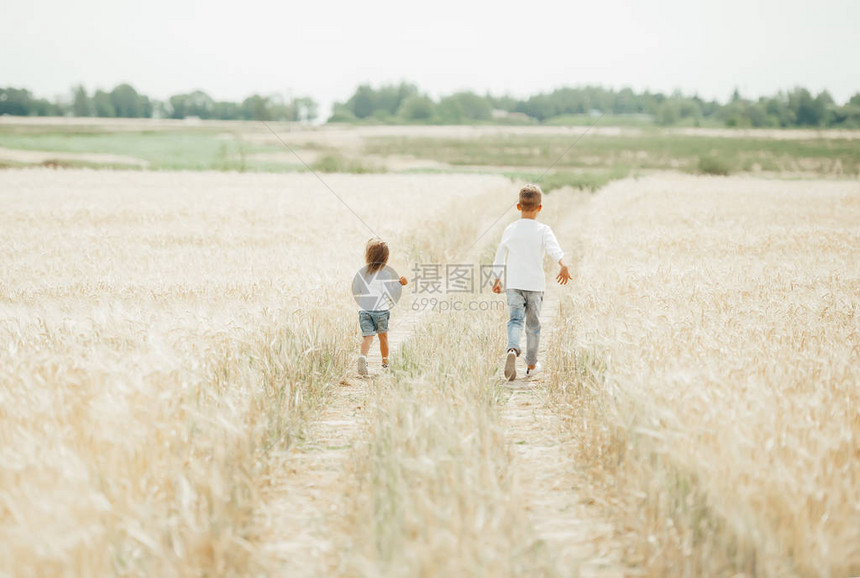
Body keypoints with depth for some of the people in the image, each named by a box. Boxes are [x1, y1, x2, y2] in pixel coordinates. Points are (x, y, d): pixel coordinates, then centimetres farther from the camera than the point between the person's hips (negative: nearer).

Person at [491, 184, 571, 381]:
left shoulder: (510, 230, 7)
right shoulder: (543, 230, -1)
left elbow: (500, 256, 15)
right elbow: (554, 248, -21)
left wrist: (497, 280, 26)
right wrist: (563, 265, -34)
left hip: (513, 283, 1)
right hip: (535, 283, -1)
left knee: (515, 319, -5)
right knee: (533, 324, 12)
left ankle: (512, 349, -36)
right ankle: (531, 364, 24)